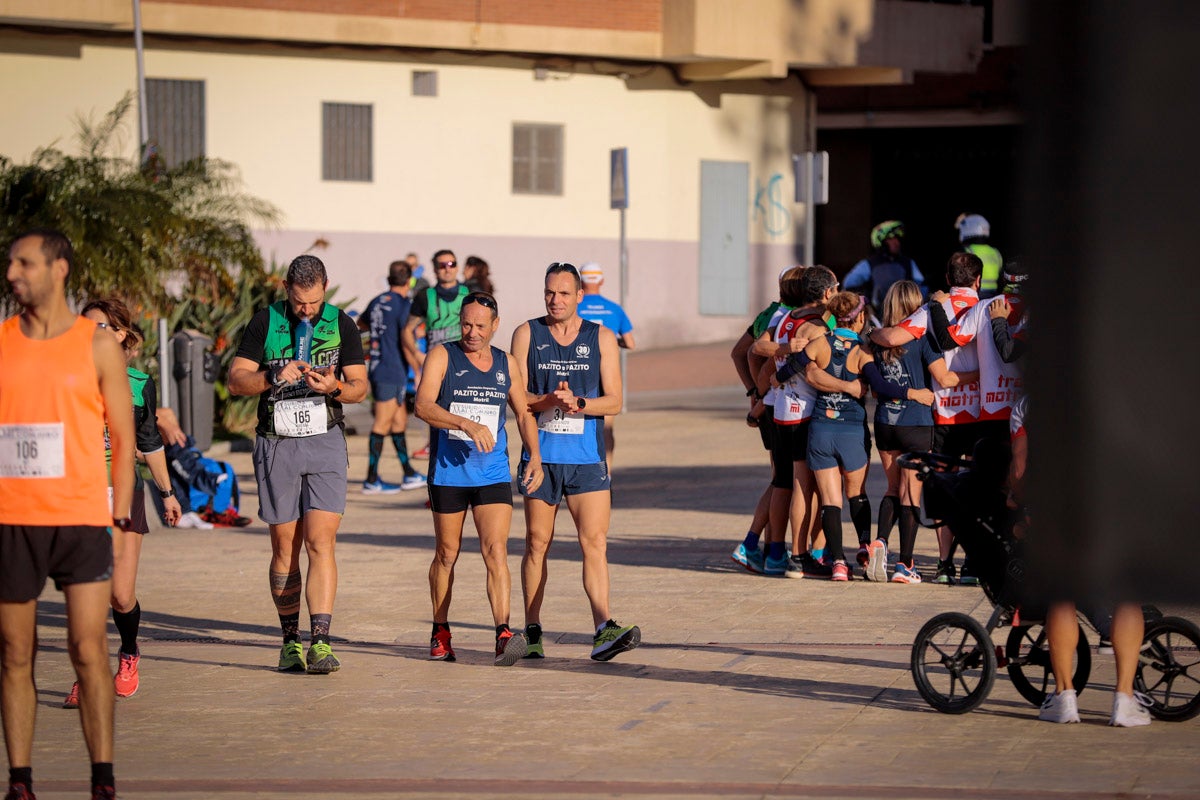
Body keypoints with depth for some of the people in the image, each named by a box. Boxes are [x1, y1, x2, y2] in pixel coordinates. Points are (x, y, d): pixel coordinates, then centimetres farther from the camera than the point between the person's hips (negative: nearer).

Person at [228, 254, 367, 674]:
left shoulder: (342, 324, 5)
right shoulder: (264, 323, 2)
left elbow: (360, 385, 6)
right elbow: (235, 380, -1)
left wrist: (335, 387, -16)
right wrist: (275, 377, -19)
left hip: (325, 441, 0)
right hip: (276, 445, 0)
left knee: (320, 542, -12)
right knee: (284, 548, 3)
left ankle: (320, 642, -16)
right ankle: (291, 642, 13)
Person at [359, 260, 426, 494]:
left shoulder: (377, 303, 10)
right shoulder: (403, 305, -12)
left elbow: (361, 323, 31)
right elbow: (406, 344, -16)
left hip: (377, 369, 8)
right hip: (392, 373, -8)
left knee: (400, 420, 15)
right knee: (382, 424, -5)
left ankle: (409, 475, 22)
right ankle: (371, 480, -3)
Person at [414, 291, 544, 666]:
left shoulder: (506, 364, 9)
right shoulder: (442, 357, -2)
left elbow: (524, 413, 19)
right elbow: (423, 406, -16)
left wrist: (534, 456, 6)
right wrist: (468, 424, -28)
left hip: (493, 473, 2)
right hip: (448, 471, -2)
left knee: (496, 550, -12)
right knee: (447, 554, 9)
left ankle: (503, 634, -21)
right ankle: (440, 632, 24)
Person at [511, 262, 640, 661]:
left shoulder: (601, 338, 7)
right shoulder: (527, 334, 5)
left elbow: (613, 401, 1)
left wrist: (577, 403, -17)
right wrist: (550, 401, -19)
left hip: (587, 457, 0)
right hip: (540, 454, 0)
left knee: (595, 542, -10)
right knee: (537, 543, 6)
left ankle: (604, 631, -16)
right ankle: (532, 631, 15)